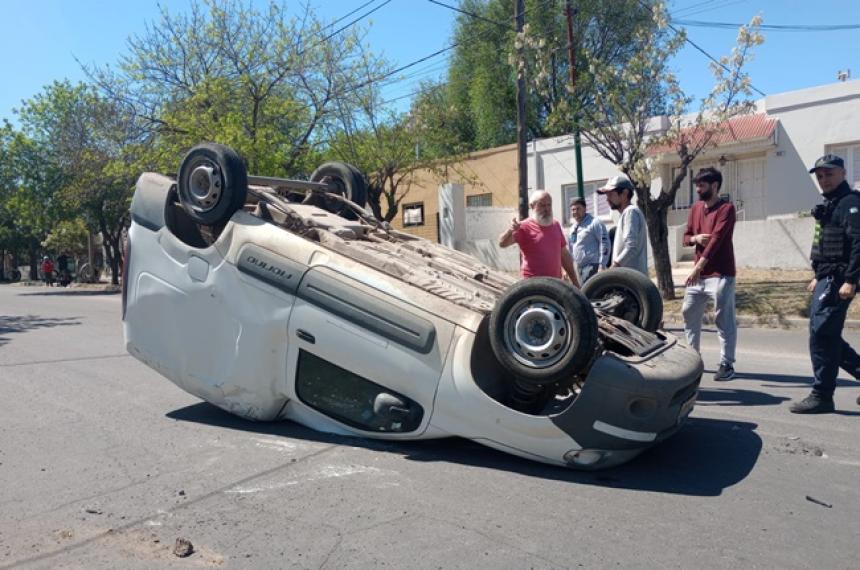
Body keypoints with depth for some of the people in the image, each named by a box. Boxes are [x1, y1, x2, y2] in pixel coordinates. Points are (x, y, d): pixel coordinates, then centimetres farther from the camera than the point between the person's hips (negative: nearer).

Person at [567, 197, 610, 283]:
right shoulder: (573, 227, 17)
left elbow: (605, 244, -13)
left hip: (592, 266, -8)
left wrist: (602, 265, -18)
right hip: (579, 268, 8)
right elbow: (570, 248, 23)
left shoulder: (594, 223, -7)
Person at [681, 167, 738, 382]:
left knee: (723, 319, -4)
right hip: (698, 273, 7)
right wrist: (695, 238, -9)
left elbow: (716, 239, -21)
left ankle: (726, 364, 2)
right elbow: (686, 237, 16)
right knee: (689, 314, 11)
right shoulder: (696, 208, 12)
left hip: (720, 274, -7)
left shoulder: (726, 208, -10)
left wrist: (698, 267, -29)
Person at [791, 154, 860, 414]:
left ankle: (821, 396, -1)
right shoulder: (830, 204, 20)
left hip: (837, 280, -10)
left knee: (821, 334, -8)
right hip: (827, 278, 10)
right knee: (827, 335, 13)